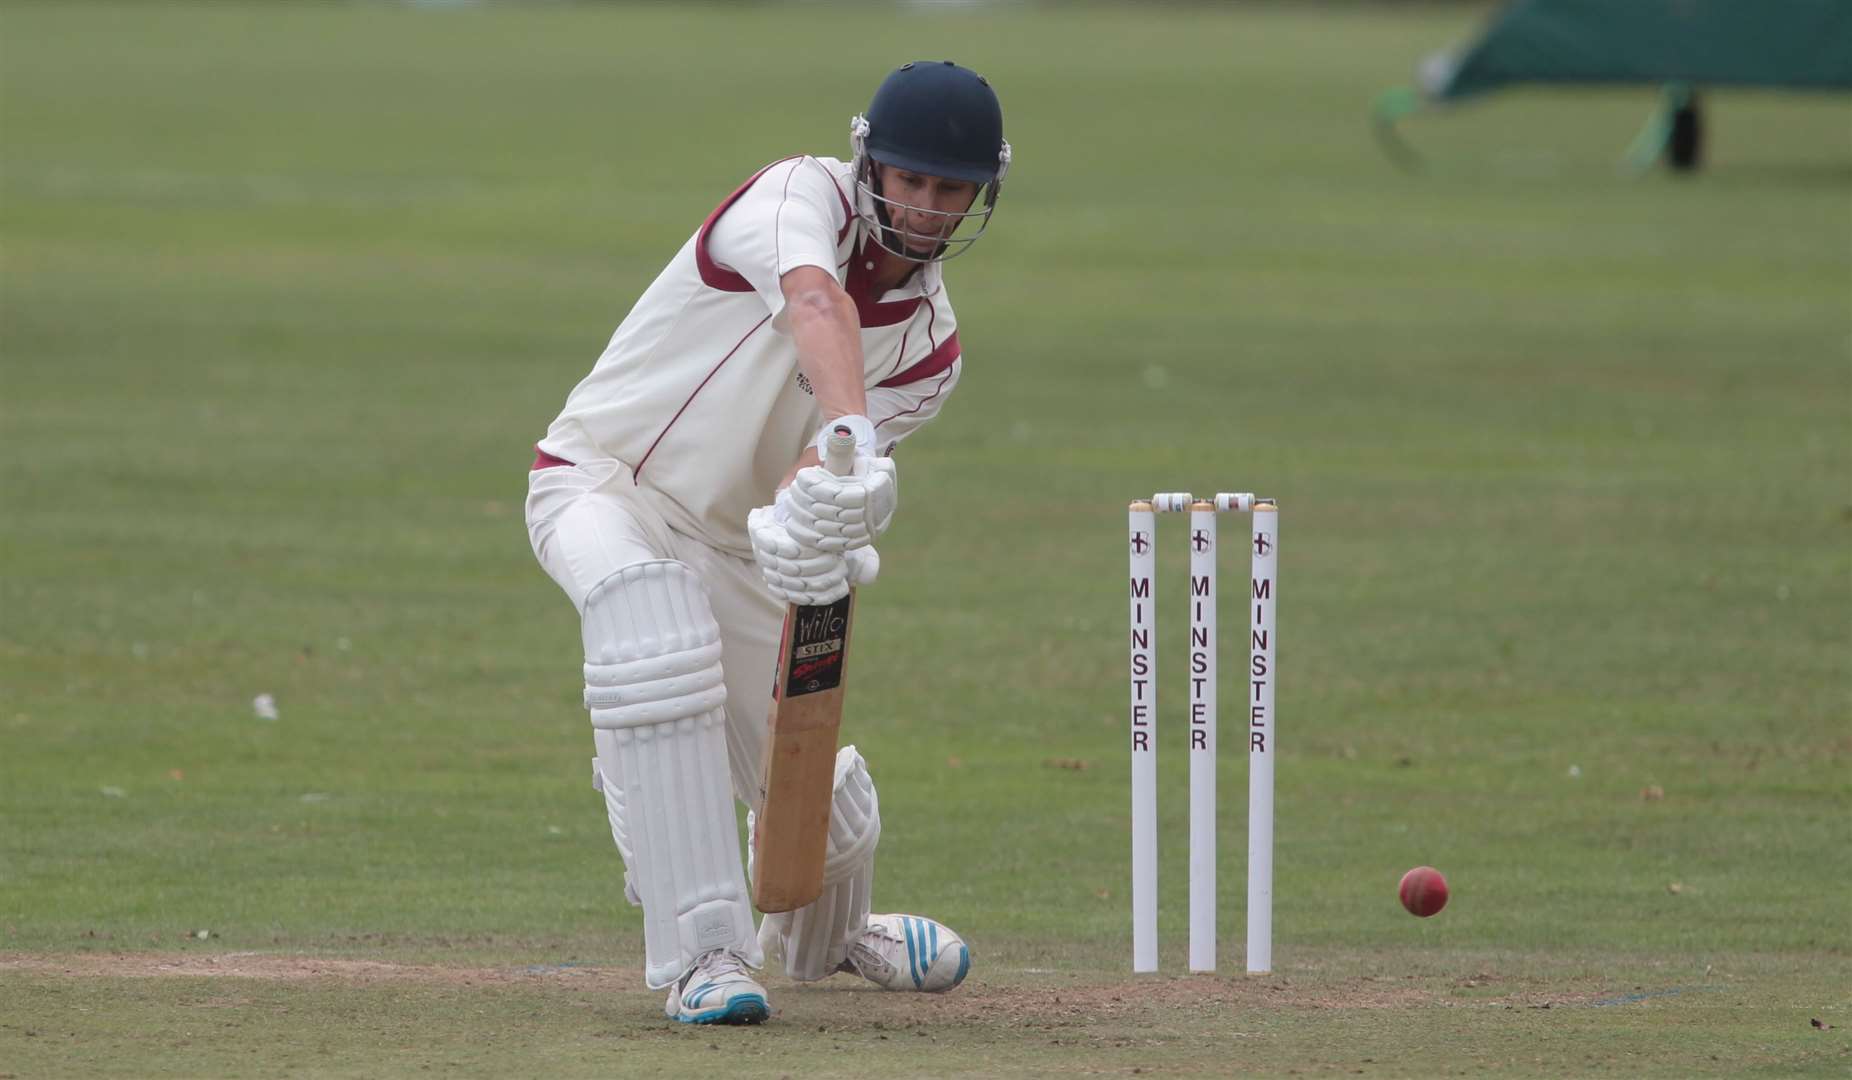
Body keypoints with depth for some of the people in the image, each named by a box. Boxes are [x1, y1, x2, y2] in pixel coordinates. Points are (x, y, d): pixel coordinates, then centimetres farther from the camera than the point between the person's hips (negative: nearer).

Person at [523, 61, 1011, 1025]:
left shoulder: (930, 349, -1)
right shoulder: (803, 196, -17)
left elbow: (842, 463, -18)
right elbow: (817, 305, -40)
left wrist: (809, 512, -43)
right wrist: (849, 434, -59)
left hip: (734, 545, 6)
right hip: (602, 481, -6)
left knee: (823, 808, 7)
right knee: (656, 621, -39)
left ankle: (824, 937, 48)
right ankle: (703, 950, -38)